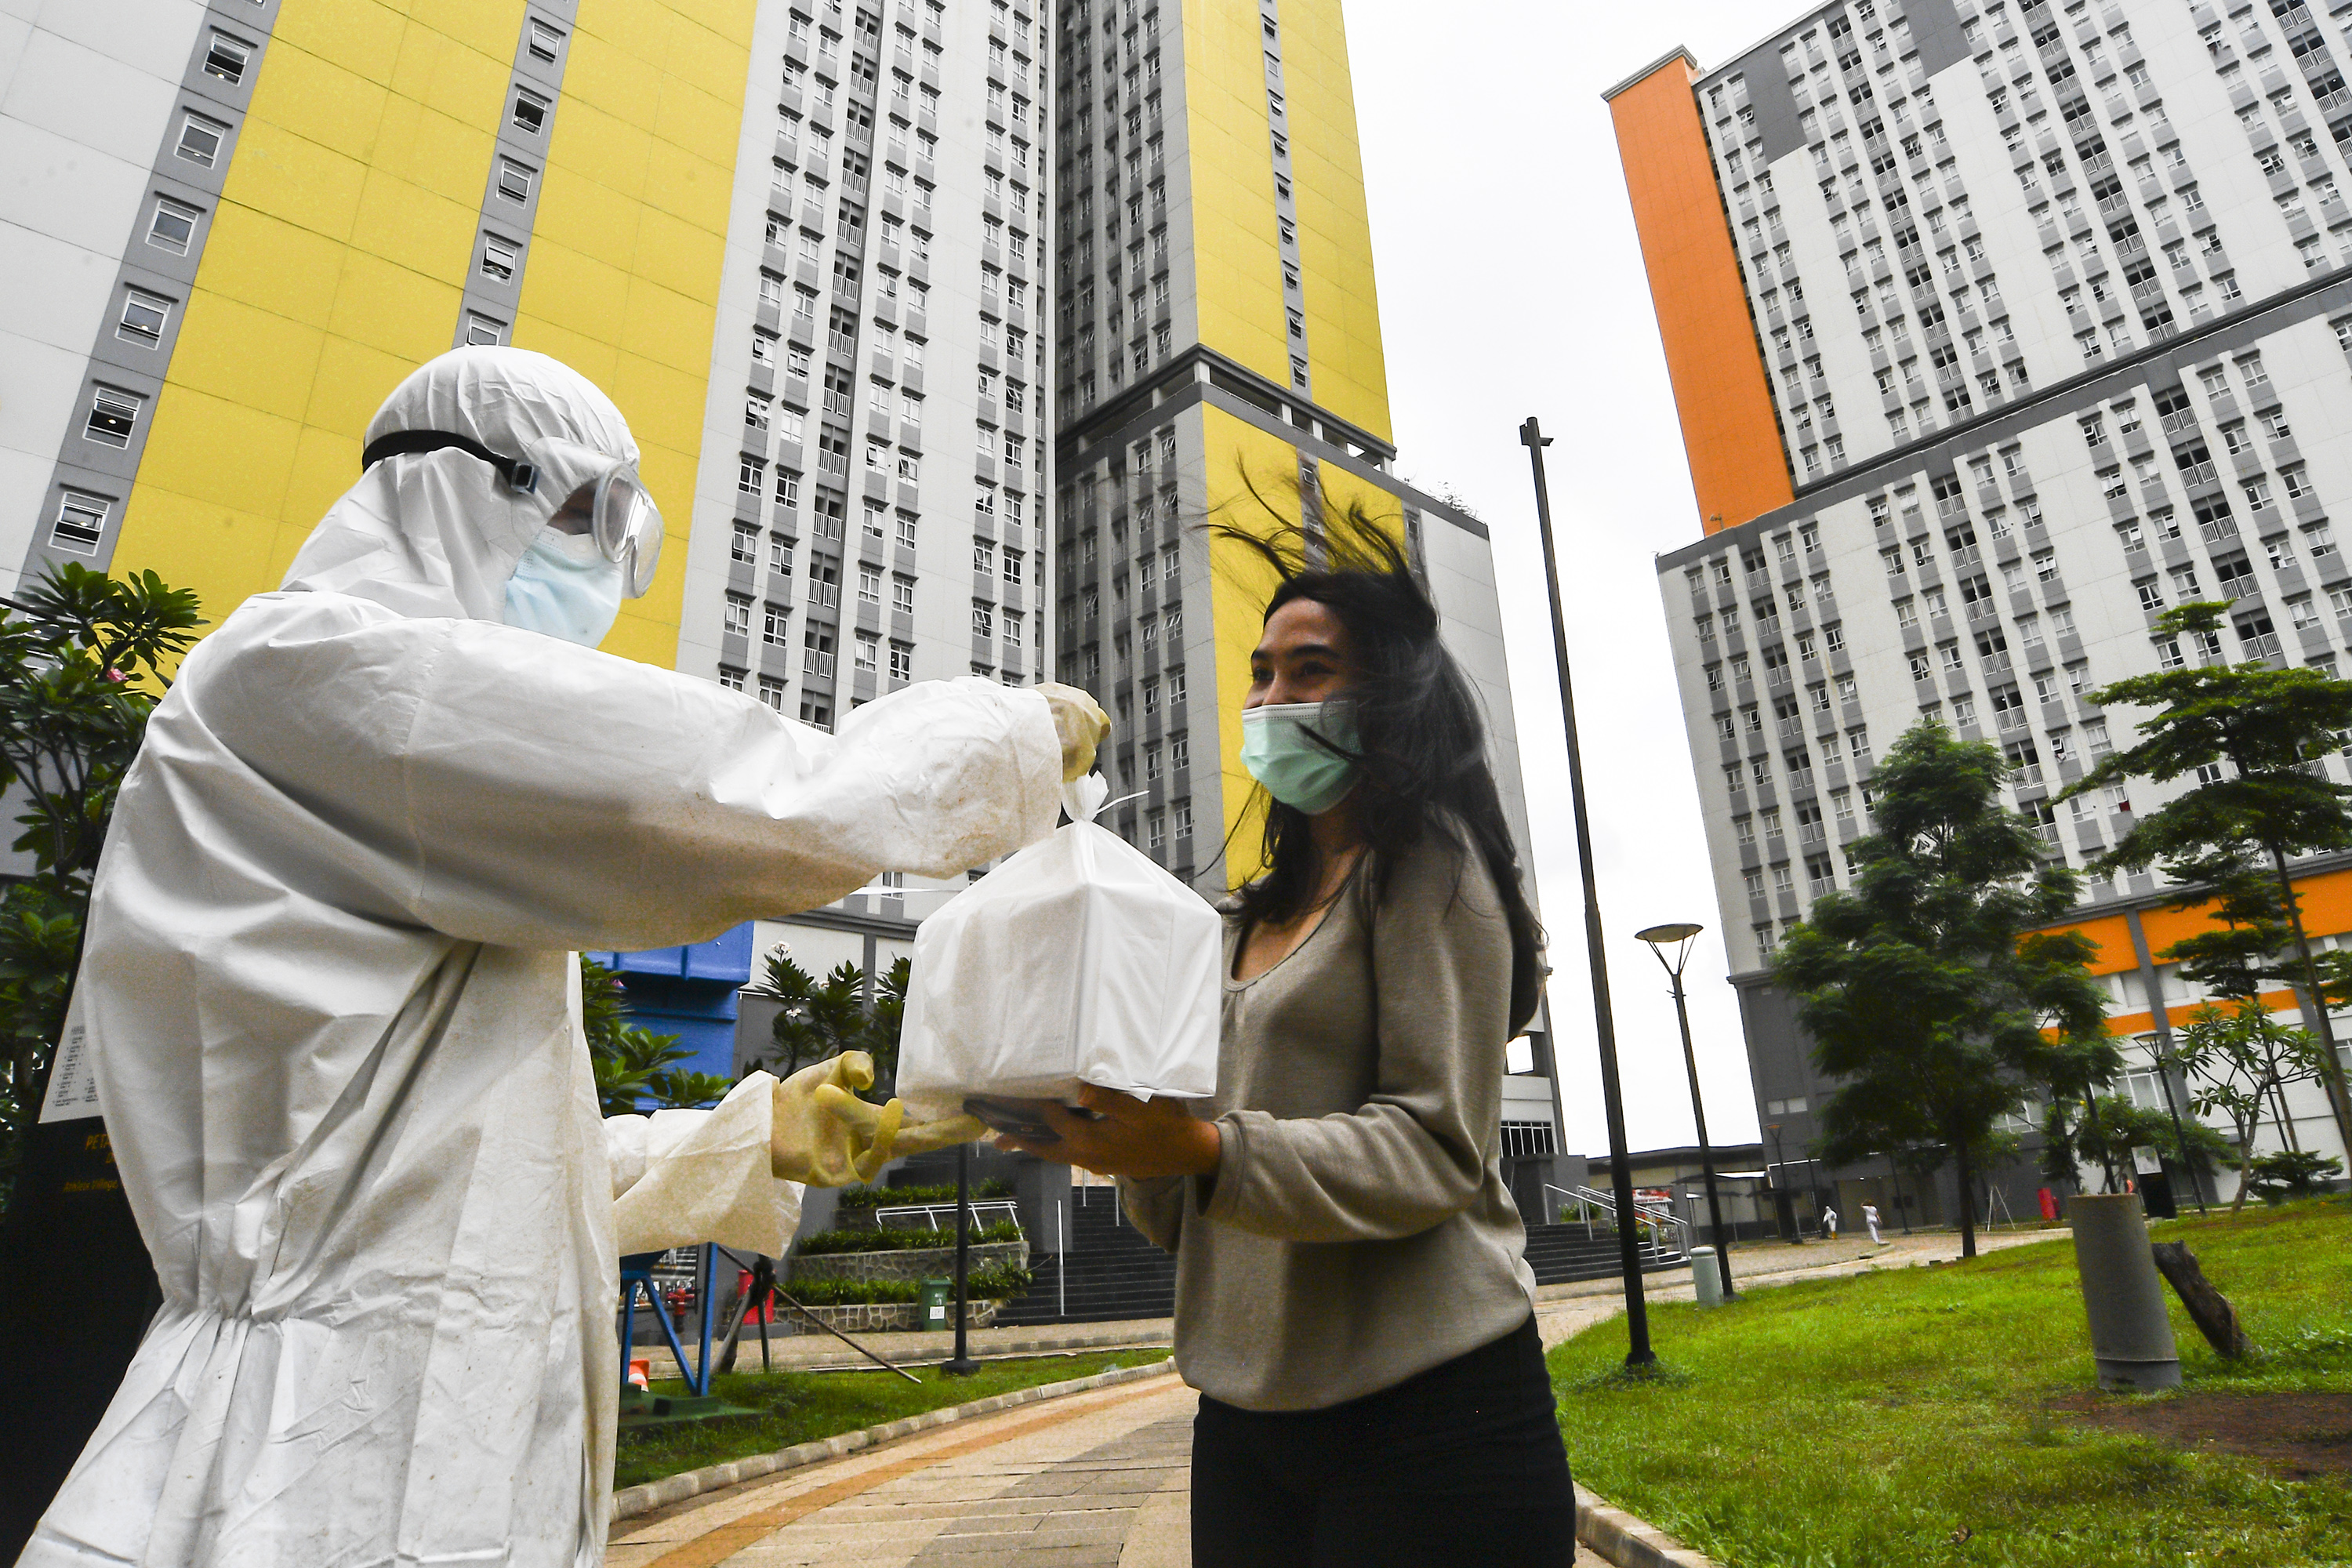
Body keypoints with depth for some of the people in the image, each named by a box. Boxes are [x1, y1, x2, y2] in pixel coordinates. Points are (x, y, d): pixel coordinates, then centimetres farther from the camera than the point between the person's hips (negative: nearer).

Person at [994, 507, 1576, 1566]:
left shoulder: (1428, 869, -7)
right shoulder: (1258, 915, 14)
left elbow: (1437, 1149, -18)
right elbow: (1181, 1219, 13)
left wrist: (1206, 1150, -30)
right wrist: (1125, 1133, -8)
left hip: (1422, 1408, -7)